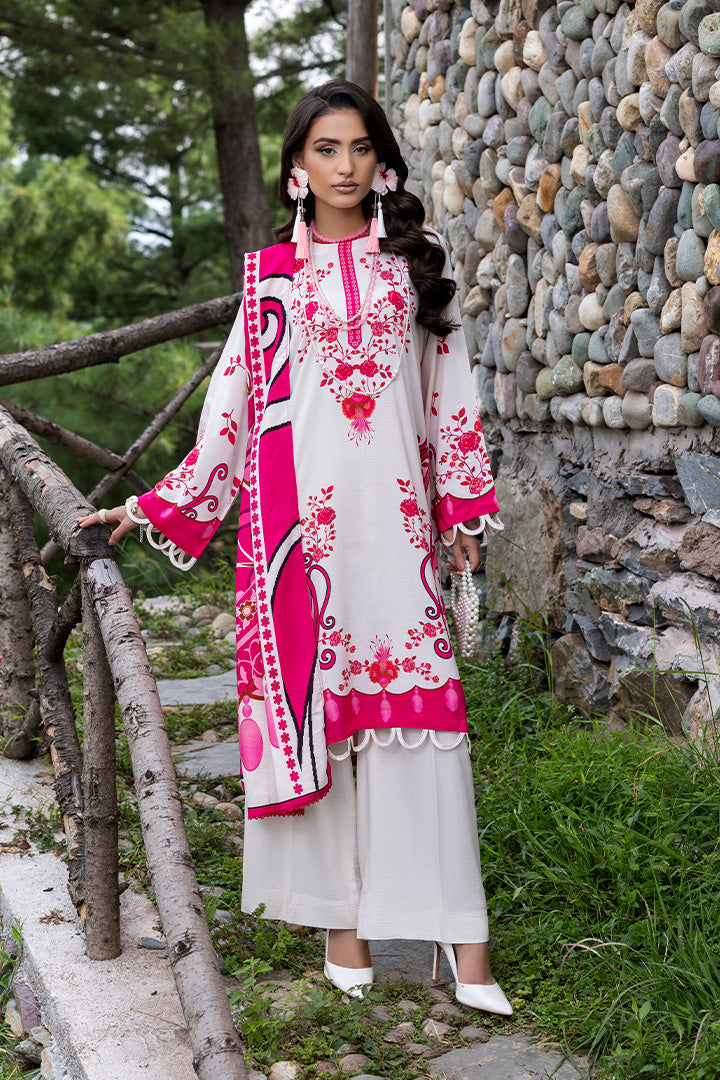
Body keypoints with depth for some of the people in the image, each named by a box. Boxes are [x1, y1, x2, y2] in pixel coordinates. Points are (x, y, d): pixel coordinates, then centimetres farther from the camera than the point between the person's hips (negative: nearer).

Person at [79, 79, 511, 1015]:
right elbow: (233, 400, 9)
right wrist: (161, 508, 6)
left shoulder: (416, 260, 12)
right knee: (312, 692, -1)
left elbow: (449, 392, 13)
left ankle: (456, 926, -1)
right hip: (300, 508, 0)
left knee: (414, 691, -5)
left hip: (394, 509, 0)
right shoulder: (271, 276, 9)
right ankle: (342, 912, 9)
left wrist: (465, 508, 9)